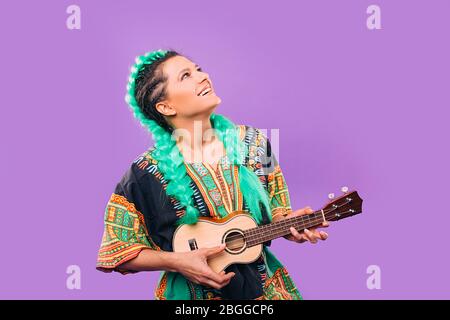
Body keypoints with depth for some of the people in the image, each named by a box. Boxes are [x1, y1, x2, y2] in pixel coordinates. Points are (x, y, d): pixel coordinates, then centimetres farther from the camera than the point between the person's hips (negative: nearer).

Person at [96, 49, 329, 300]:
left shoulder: (253, 143, -5)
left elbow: (272, 210, 7)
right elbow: (117, 252, -5)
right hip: (193, 292, -3)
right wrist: (177, 261, -17)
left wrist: (288, 222, -14)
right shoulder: (146, 174, -14)